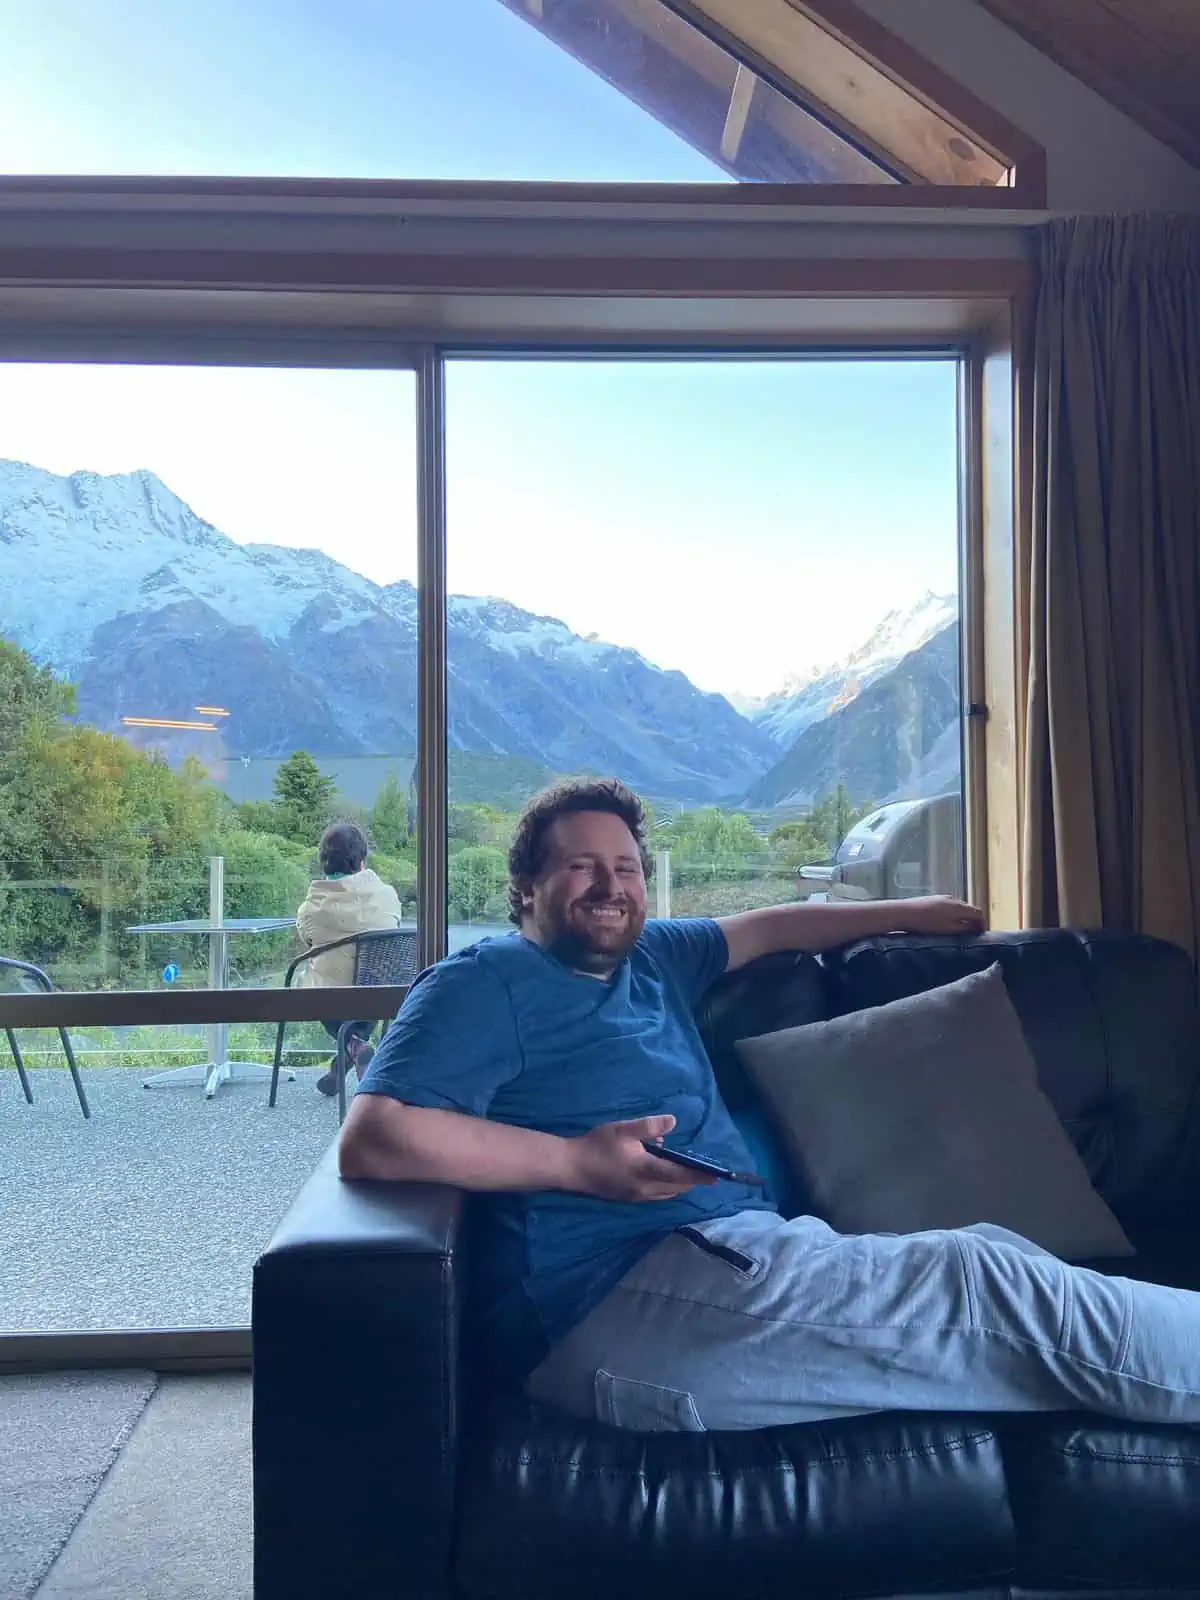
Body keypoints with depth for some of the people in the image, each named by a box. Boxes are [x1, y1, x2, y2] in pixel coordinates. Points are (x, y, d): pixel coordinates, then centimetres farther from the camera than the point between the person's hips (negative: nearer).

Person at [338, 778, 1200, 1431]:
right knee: (985, 1284, -14)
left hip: (741, 1251, 9)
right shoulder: (486, 982, -4)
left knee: (996, 1258, -8)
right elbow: (373, 1138, -17)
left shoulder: (651, 956, 20)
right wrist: (579, 1161, -19)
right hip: (620, 1295, -9)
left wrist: (910, 912, 44)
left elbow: (770, 926, 36)